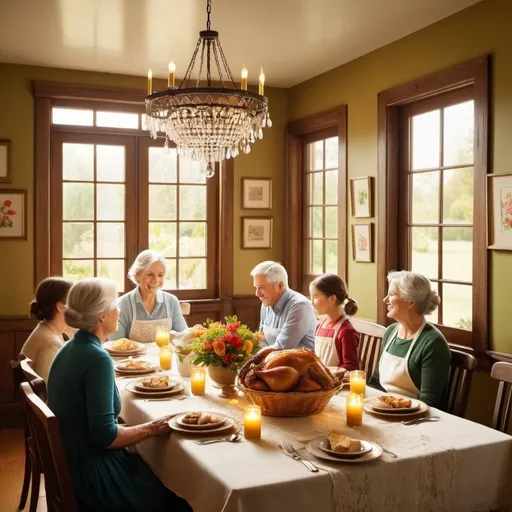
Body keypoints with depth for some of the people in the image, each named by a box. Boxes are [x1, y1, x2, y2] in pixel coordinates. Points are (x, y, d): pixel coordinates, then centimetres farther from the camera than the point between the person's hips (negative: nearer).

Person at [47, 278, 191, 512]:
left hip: (72, 462, 8)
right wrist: (153, 428, -12)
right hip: (93, 475, -8)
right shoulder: (97, 358, -24)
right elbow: (105, 436, -25)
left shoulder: (69, 349, 4)